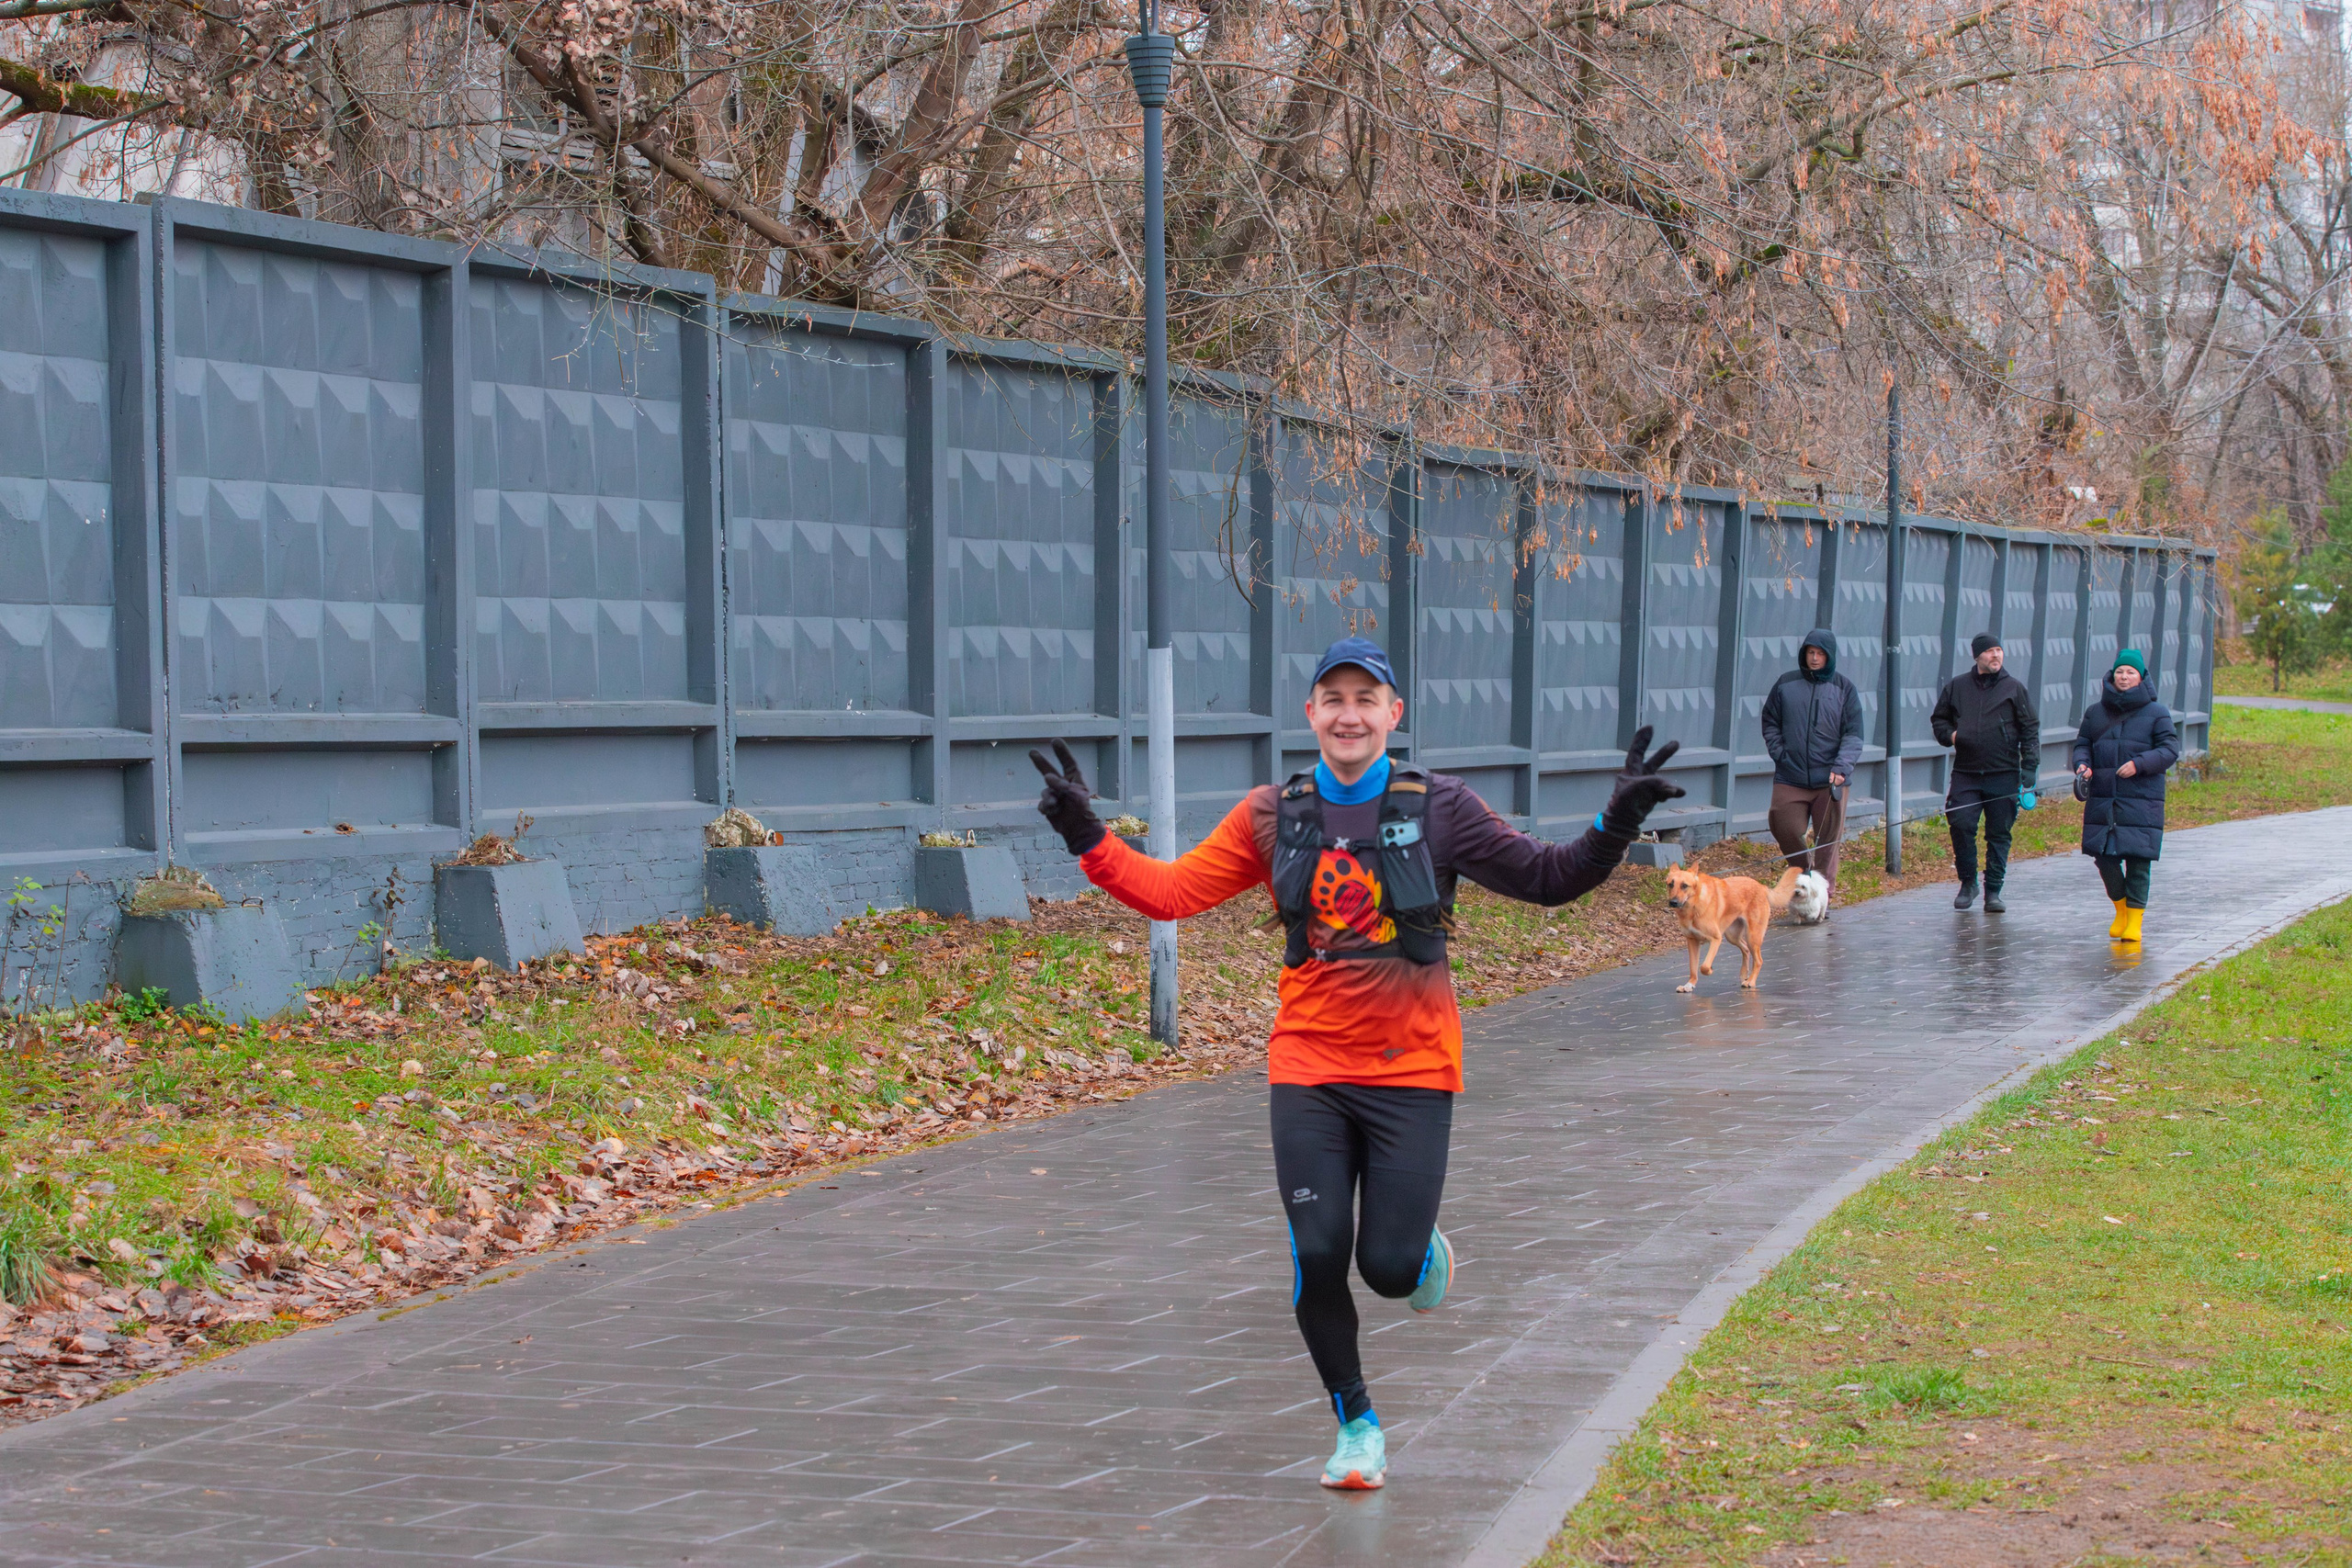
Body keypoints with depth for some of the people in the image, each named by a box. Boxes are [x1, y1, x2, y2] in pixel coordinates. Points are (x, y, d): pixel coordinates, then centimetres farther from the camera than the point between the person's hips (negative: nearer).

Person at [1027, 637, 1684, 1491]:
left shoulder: (1438, 808, -3)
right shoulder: (1272, 816, 2)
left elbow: (1547, 877, -4)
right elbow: (1174, 890, 0)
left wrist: (1615, 826, -21)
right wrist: (1089, 839, -12)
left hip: (1412, 1069, -2)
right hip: (1307, 1069, 2)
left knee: (1389, 1268, -6)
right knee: (1318, 1259, -3)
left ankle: (1423, 1249, 34)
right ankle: (1356, 1423, 20)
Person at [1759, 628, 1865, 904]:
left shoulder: (1844, 688, 5)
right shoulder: (1786, 685, 7)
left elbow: (1854, 734, 2)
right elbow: (1770, 723, 15)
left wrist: (1841, 767, -12)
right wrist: (1780, 754, 0)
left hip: (1829, 780, -1)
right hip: (1790, 778, 1)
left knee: (1828, 839, 1)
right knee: (1784, 828, -5)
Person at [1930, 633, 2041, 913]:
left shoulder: (2014, 688, 6)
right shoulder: (1956, 686, 10)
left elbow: (2030, 730, 6)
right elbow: (1938, 719, 21)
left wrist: (2029, 768, -3)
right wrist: (1949, 735, -2)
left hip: (2004, 776, -1)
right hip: (1965, 774, 1)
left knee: (1999, 834, 1)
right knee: (1960, 824, -11)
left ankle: (1993, 891, 8)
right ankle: (1968, 882, 8)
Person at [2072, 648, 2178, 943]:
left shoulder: (2156, 713, 2)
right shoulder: (2096, 712, 13)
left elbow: (2170, 749, -3)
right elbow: (2082, 743, 16)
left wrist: (2139, 764, -17)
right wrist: (2082, 764, -6)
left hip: (2142, 800, -3)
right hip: (2102, 799, 3)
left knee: (2138, 859, -5)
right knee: (2104, 856, 0)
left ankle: (2135, 918, 4)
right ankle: (2121, 907, 23)